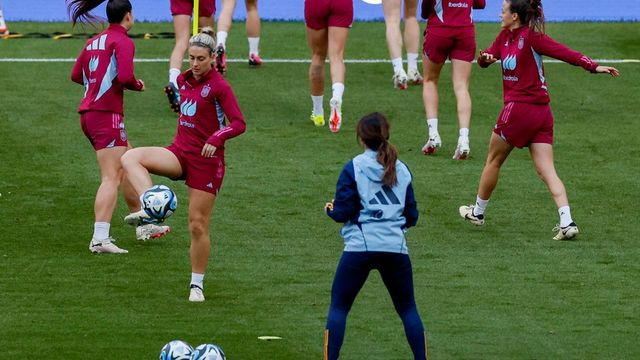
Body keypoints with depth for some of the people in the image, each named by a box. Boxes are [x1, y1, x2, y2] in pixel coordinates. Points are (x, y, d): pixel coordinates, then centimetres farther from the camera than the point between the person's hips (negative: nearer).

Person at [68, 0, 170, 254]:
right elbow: (125, 76, -22)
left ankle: (143, 226, 32)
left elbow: (76, 75, 19)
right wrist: (137, 85, -2)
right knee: (111, 178, -11)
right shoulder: (123, 42, -9)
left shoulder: (94, 42, 15)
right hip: (107, 115, -9)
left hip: (88, 114, 9)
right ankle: (100, 238, -20)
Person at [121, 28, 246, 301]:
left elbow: (239, 123, -17)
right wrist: (174, 98, 10)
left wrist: (216, 138, -31)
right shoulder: (184, 80, 9)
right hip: (180, 152, 6)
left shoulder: (219, 86, -11)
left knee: (198, 225, -2)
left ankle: (197, 284, 11)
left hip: (206, 160, -6)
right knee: (130, 158, -21)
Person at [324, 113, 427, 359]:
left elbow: (343, 213, -4)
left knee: (339, 307, 7)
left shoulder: (353, 168, -2)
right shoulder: (402, 170, 10)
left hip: (360, 247, -3)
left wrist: (330, 210, 18)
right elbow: (412, 216, 13)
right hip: (396, 247, 3)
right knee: (407, 309, 15)